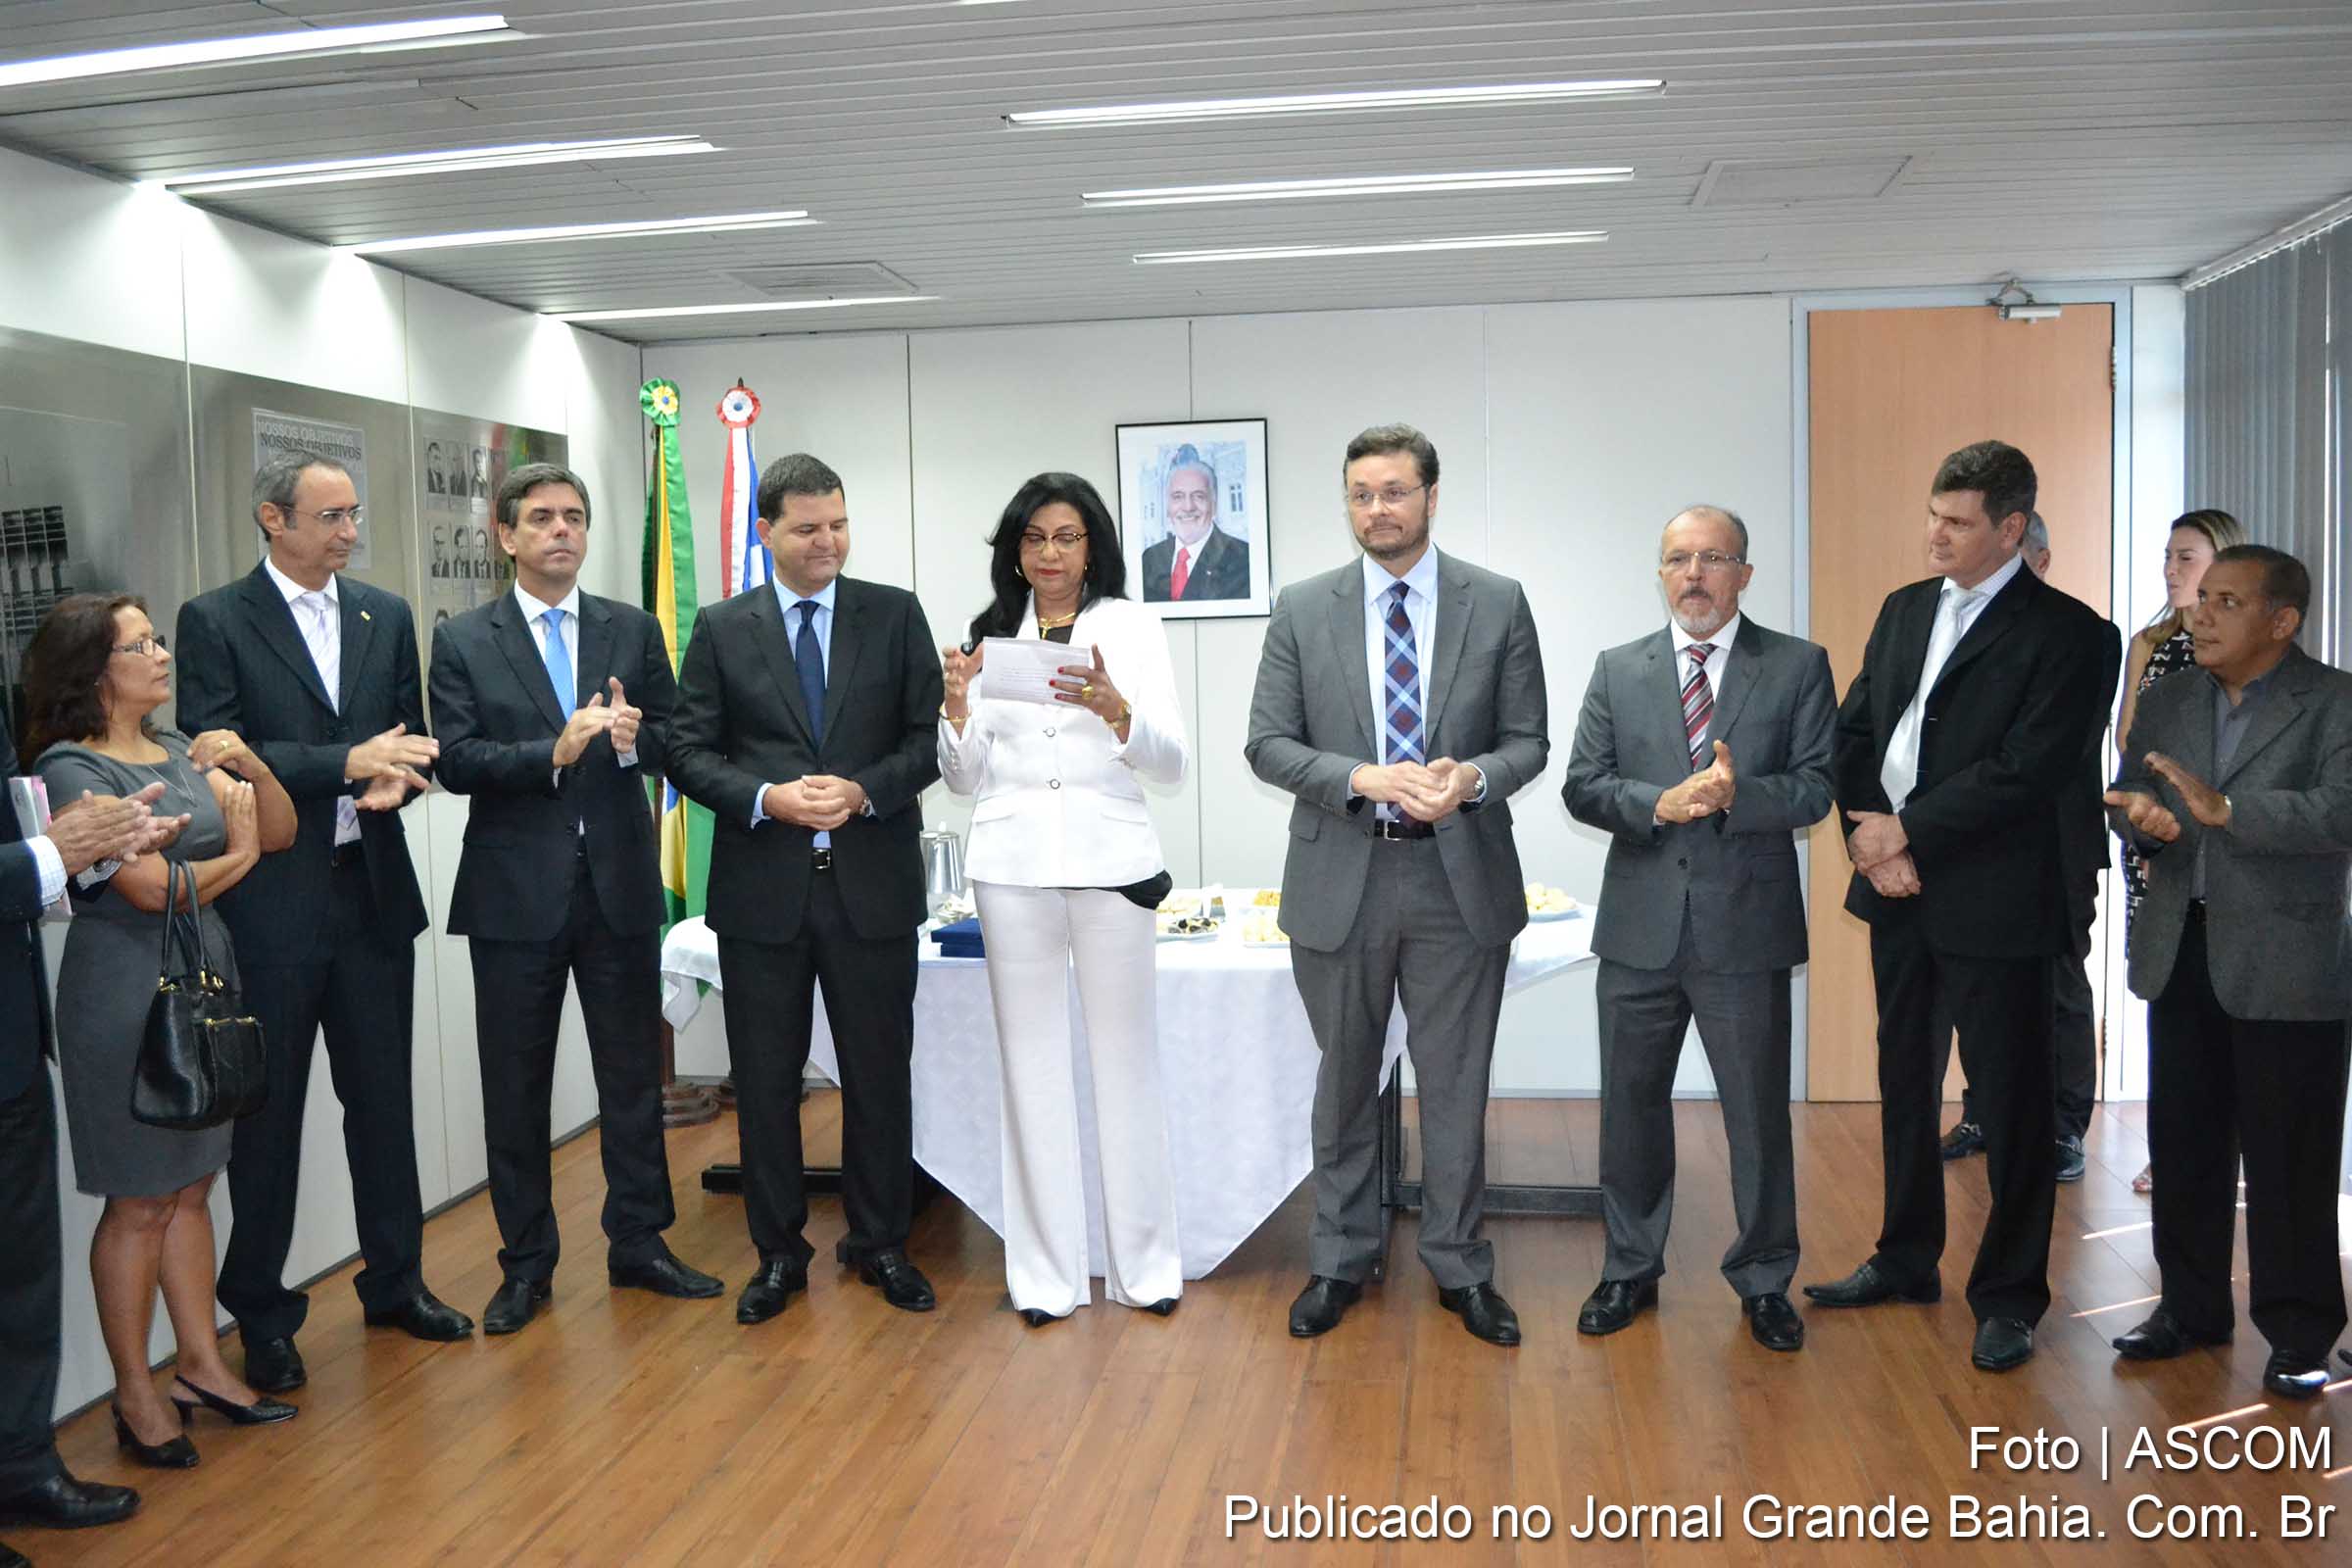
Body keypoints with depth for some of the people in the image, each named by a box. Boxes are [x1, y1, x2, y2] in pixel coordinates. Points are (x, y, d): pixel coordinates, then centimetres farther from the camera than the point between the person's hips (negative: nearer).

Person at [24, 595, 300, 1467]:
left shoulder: (178, 751, 10)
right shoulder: (71, 766, -12)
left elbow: (278, 832, 9)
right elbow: (151, 886, -18)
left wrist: (247, 762, -8)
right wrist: (235, 858, -1)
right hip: (127, 995, -7)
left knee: (191, 1189, 13)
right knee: (139, 1206, 3)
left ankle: (202, 1365, 23)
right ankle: (136, 1395, 15)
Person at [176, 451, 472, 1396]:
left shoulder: (386, 617, 10)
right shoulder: (214, 623, -5)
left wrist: (394, 780, -11)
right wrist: (346, 764, -22)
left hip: (371, 891, 4)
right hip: (269, 902, -4)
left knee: (382, 1097, 13)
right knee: (268, 1112, 6)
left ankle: (395, 1280, 28)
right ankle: (260, 1313, 19)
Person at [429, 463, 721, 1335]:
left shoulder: (635, 632, 8)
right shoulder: (464, 642, 1)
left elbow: (674, 739, 5)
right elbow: (455, 761, -8)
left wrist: (632, 738, -18)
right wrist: (553, 753, -22)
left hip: (619, 882, 2)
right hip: (516, 893, -2)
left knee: (633, 1071, 10)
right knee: (516, 1085, 7)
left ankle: (638, 1244, 24)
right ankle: (526, 1264, 20)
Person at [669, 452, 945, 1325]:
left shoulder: (895, 615, 4)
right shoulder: (722, 629, 4)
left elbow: (931, 736, 1)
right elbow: (689, 751, 1)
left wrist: (865, 791, -15)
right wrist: (768, 799, -15)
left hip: (872, 884, 0)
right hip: (763, 889, 0)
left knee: (880, 1074, 9)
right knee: (765, 1080, 9)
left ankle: (879, 1243, 25)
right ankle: (778, 1253, 24)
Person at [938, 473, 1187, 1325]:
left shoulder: (1132, 626, 4)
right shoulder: (990, 635, 11)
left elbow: (1172, 762, -4)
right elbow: (966, 780, 10)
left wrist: (1114, 709, -22)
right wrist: (956, 706, -8)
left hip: (1110, 861, -2)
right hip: (1012, 864, 2)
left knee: (1126, 1058, 3)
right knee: (1033, 1061, 5)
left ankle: (1144, 1262, 14)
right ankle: (1046, 1270, 13)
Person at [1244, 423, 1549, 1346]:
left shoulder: (1498, 606, 1)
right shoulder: (1303, 611, 1)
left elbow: (1527, 740, 3)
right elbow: (1268, 743, -1)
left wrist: (1474, 778, -19)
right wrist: (1363, 779, -17)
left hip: (1460, 878, 0)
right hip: (1340, 879, 1)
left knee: (1455, 1084, 9)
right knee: (1345, 1082, 13)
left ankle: (1459, 1267, 24)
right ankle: (1340, 1261, 28)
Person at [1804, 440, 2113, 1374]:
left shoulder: (2065, 632, -10)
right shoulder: (1905, 610, 10)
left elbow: (2024, 771, -18)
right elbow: (1853, 730, 8)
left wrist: (1906, 831, -15)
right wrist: (1868, 840, -6)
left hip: (1992, 901, -6)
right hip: (1897, 888, 7)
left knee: (2011, 1101, 4)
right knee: (1904, 1080, 17)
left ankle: (2008, 1296, 17)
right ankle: (1906, 1260, 33)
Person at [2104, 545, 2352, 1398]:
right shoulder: (2165, 704, 11)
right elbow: (2128, 797, 12)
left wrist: (2225, 808, -31)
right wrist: (2141, 818, -11)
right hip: (2180, 954, 6)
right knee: (2183, 1144, 14)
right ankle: (2191, 1305, 29)